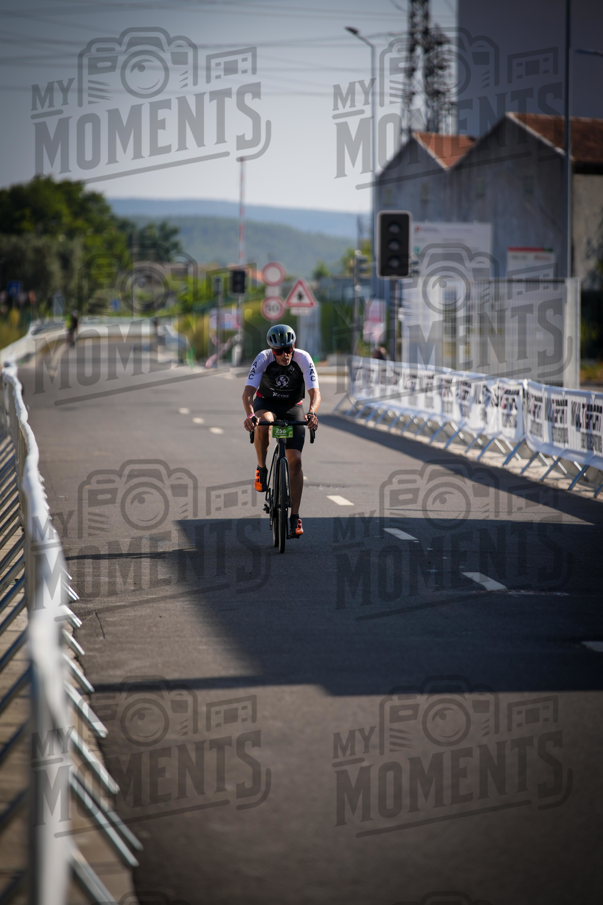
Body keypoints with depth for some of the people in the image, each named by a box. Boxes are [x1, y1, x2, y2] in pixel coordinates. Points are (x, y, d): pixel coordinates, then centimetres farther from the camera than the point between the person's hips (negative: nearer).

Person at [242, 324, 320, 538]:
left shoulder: (303, 359, -24)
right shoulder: (263, 359, -25)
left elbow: (314, 392, -30)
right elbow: (248, 392, -31)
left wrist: (311, 413, -51)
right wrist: (250, 415, -51)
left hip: (292, 407, 1)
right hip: (266, 403, -1)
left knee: (295, 460, -11)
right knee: (262, 423, -39)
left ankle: (295, 516, -6)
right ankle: (261, 469, -15)